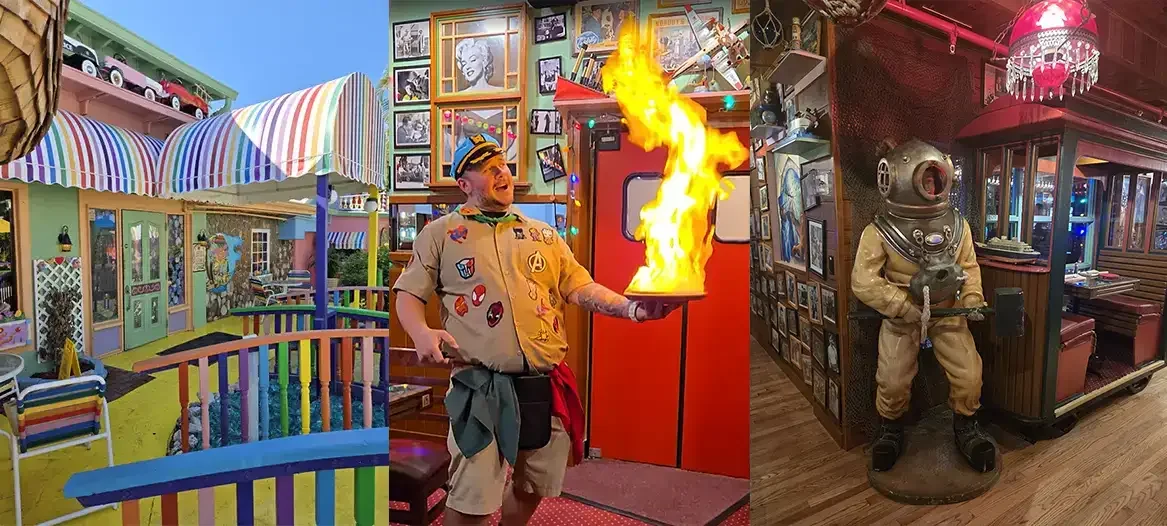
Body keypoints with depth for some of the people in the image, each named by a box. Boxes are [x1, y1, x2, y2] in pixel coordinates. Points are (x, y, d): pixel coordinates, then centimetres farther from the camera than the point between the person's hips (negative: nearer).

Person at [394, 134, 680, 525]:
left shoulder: (543, 234, 15)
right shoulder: (440, 233, 7)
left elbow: (582, 288, 9)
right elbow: (409, 294, 6)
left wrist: (632, 308, -8)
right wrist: (422, 334, -15)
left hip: (548, 386, 4)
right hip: (482, 387, -3)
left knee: (531, 488, 18)